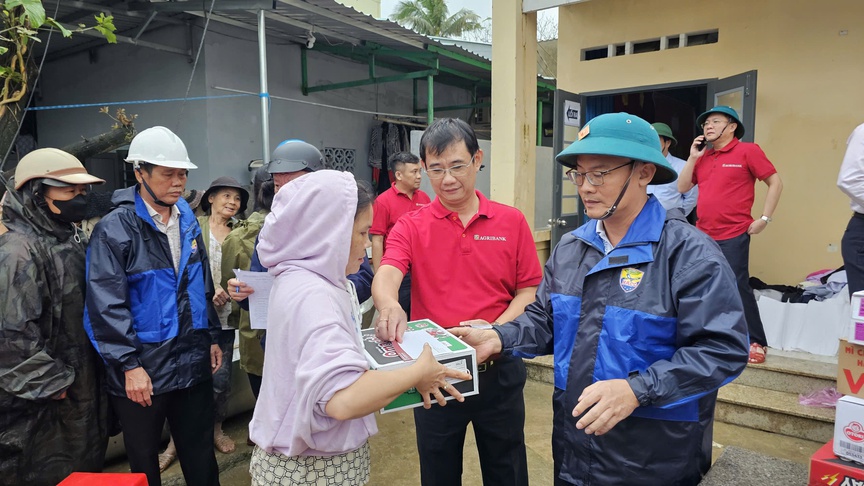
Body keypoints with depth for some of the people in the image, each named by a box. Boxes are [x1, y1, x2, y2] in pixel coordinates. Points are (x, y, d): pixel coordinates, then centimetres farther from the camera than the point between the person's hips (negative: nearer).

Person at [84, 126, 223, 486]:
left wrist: (212, 336, 12)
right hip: (142, 369, -4)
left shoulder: (188, 222, 7)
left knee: (201, 457, 16)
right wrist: (129, 365, -18)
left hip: (193, 363, 5)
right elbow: (106, 305, -16)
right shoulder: (114, 229, -12)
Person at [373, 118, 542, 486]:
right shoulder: (410, 227, -4)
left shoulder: (511, 222, -2)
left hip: (498, 369, 1)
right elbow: (386, 275, -20)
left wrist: (496, 329, -19)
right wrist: (390, 308, -43)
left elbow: (530, 291, -1)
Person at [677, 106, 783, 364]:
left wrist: (764, 218, -8)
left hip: (733, 236, -6)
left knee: (738, 287, -5)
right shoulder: (703, 156, 13)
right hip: (703, 235, 6)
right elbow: (682, 187, 9)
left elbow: (775, 183, -3)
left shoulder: (747, 151, -3)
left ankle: (756, 342, 8)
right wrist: (692, 157, 1)